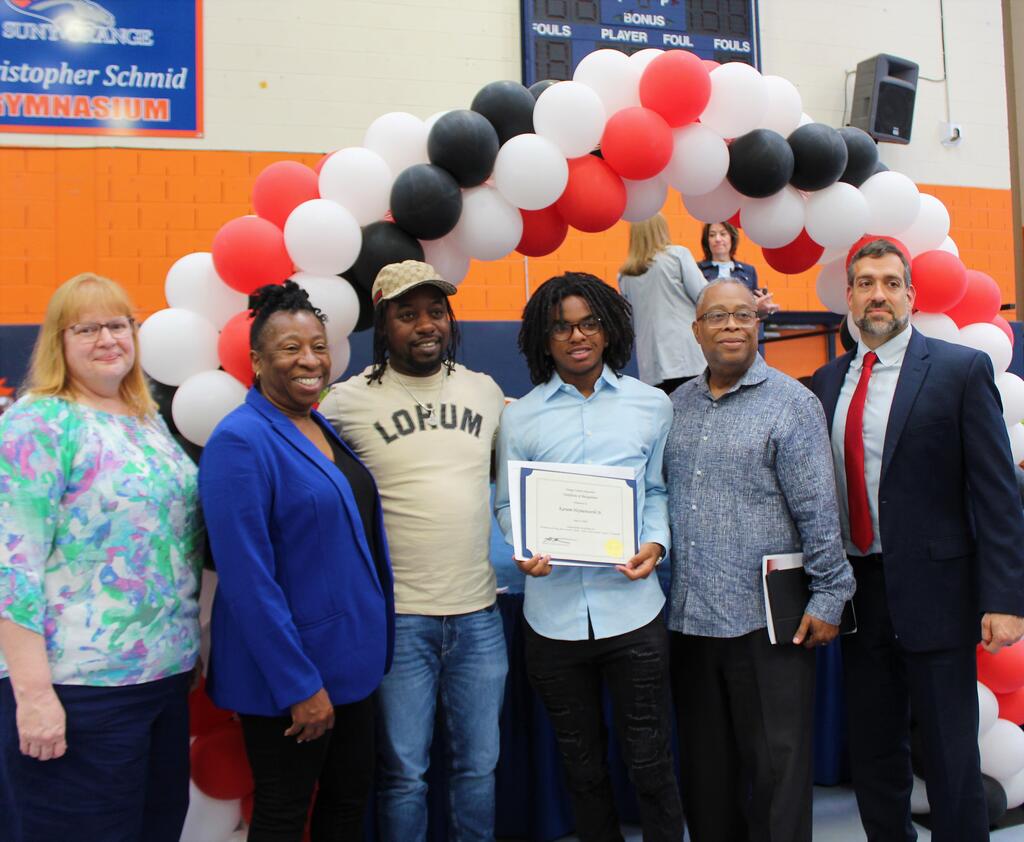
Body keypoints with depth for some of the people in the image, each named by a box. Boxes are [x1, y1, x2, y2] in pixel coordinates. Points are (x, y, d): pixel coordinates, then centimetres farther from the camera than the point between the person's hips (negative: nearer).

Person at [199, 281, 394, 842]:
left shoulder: (324, 429, 7)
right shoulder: (241, 440, -17)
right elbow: (246, 578, -21)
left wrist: (373, 645, 11)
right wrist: (299, 685, -20)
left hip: (352, 659, 8)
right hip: (286, 671, -7)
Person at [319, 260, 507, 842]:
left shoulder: (486, 390, 7)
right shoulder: (347, 402, -6)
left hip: (480, 613, 4)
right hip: (398, 617, -3)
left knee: (479, 764, 16)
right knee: (404, 772, 9)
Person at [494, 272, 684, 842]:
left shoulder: (651, 405, 4)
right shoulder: (521, 417, 3)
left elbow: (658, 490, 8)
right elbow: (508, 503, 6)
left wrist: (656, 544, -9)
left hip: (631, 607, -1)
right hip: (554, 611, 1)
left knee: (650, 761, 8)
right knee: (582, 764, 17)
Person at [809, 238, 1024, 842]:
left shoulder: (962, 369, -4)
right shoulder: (828, 381, 9)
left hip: (933, 590, -4)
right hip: (857, 590, 4)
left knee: (952, 760, 6)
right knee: (874, 753, 16)